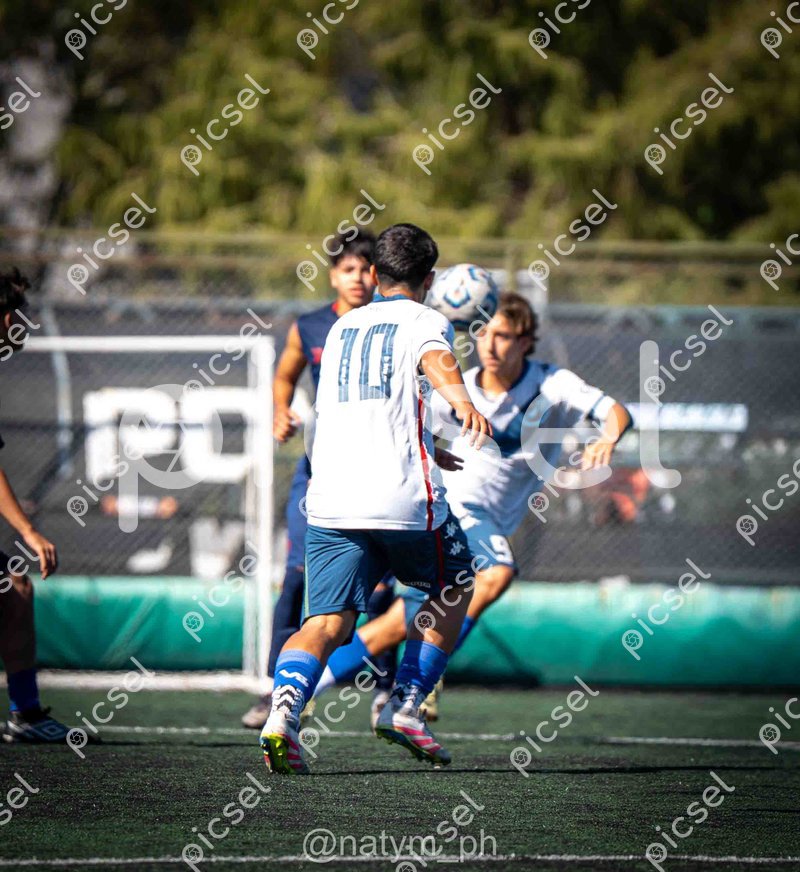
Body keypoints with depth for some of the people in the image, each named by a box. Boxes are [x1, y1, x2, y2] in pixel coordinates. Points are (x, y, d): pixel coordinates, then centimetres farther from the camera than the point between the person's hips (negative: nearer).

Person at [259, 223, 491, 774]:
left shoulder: (342, 329, 26)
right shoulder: (425, 322, 7)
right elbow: (436, 360, -19)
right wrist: (460, 399, -40)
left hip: (331, 498, 4)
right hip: (404, 497, -4)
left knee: (328, 621, -4)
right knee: (454, 591, 21)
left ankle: (284, 711, -31)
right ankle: (405, 707, 13)